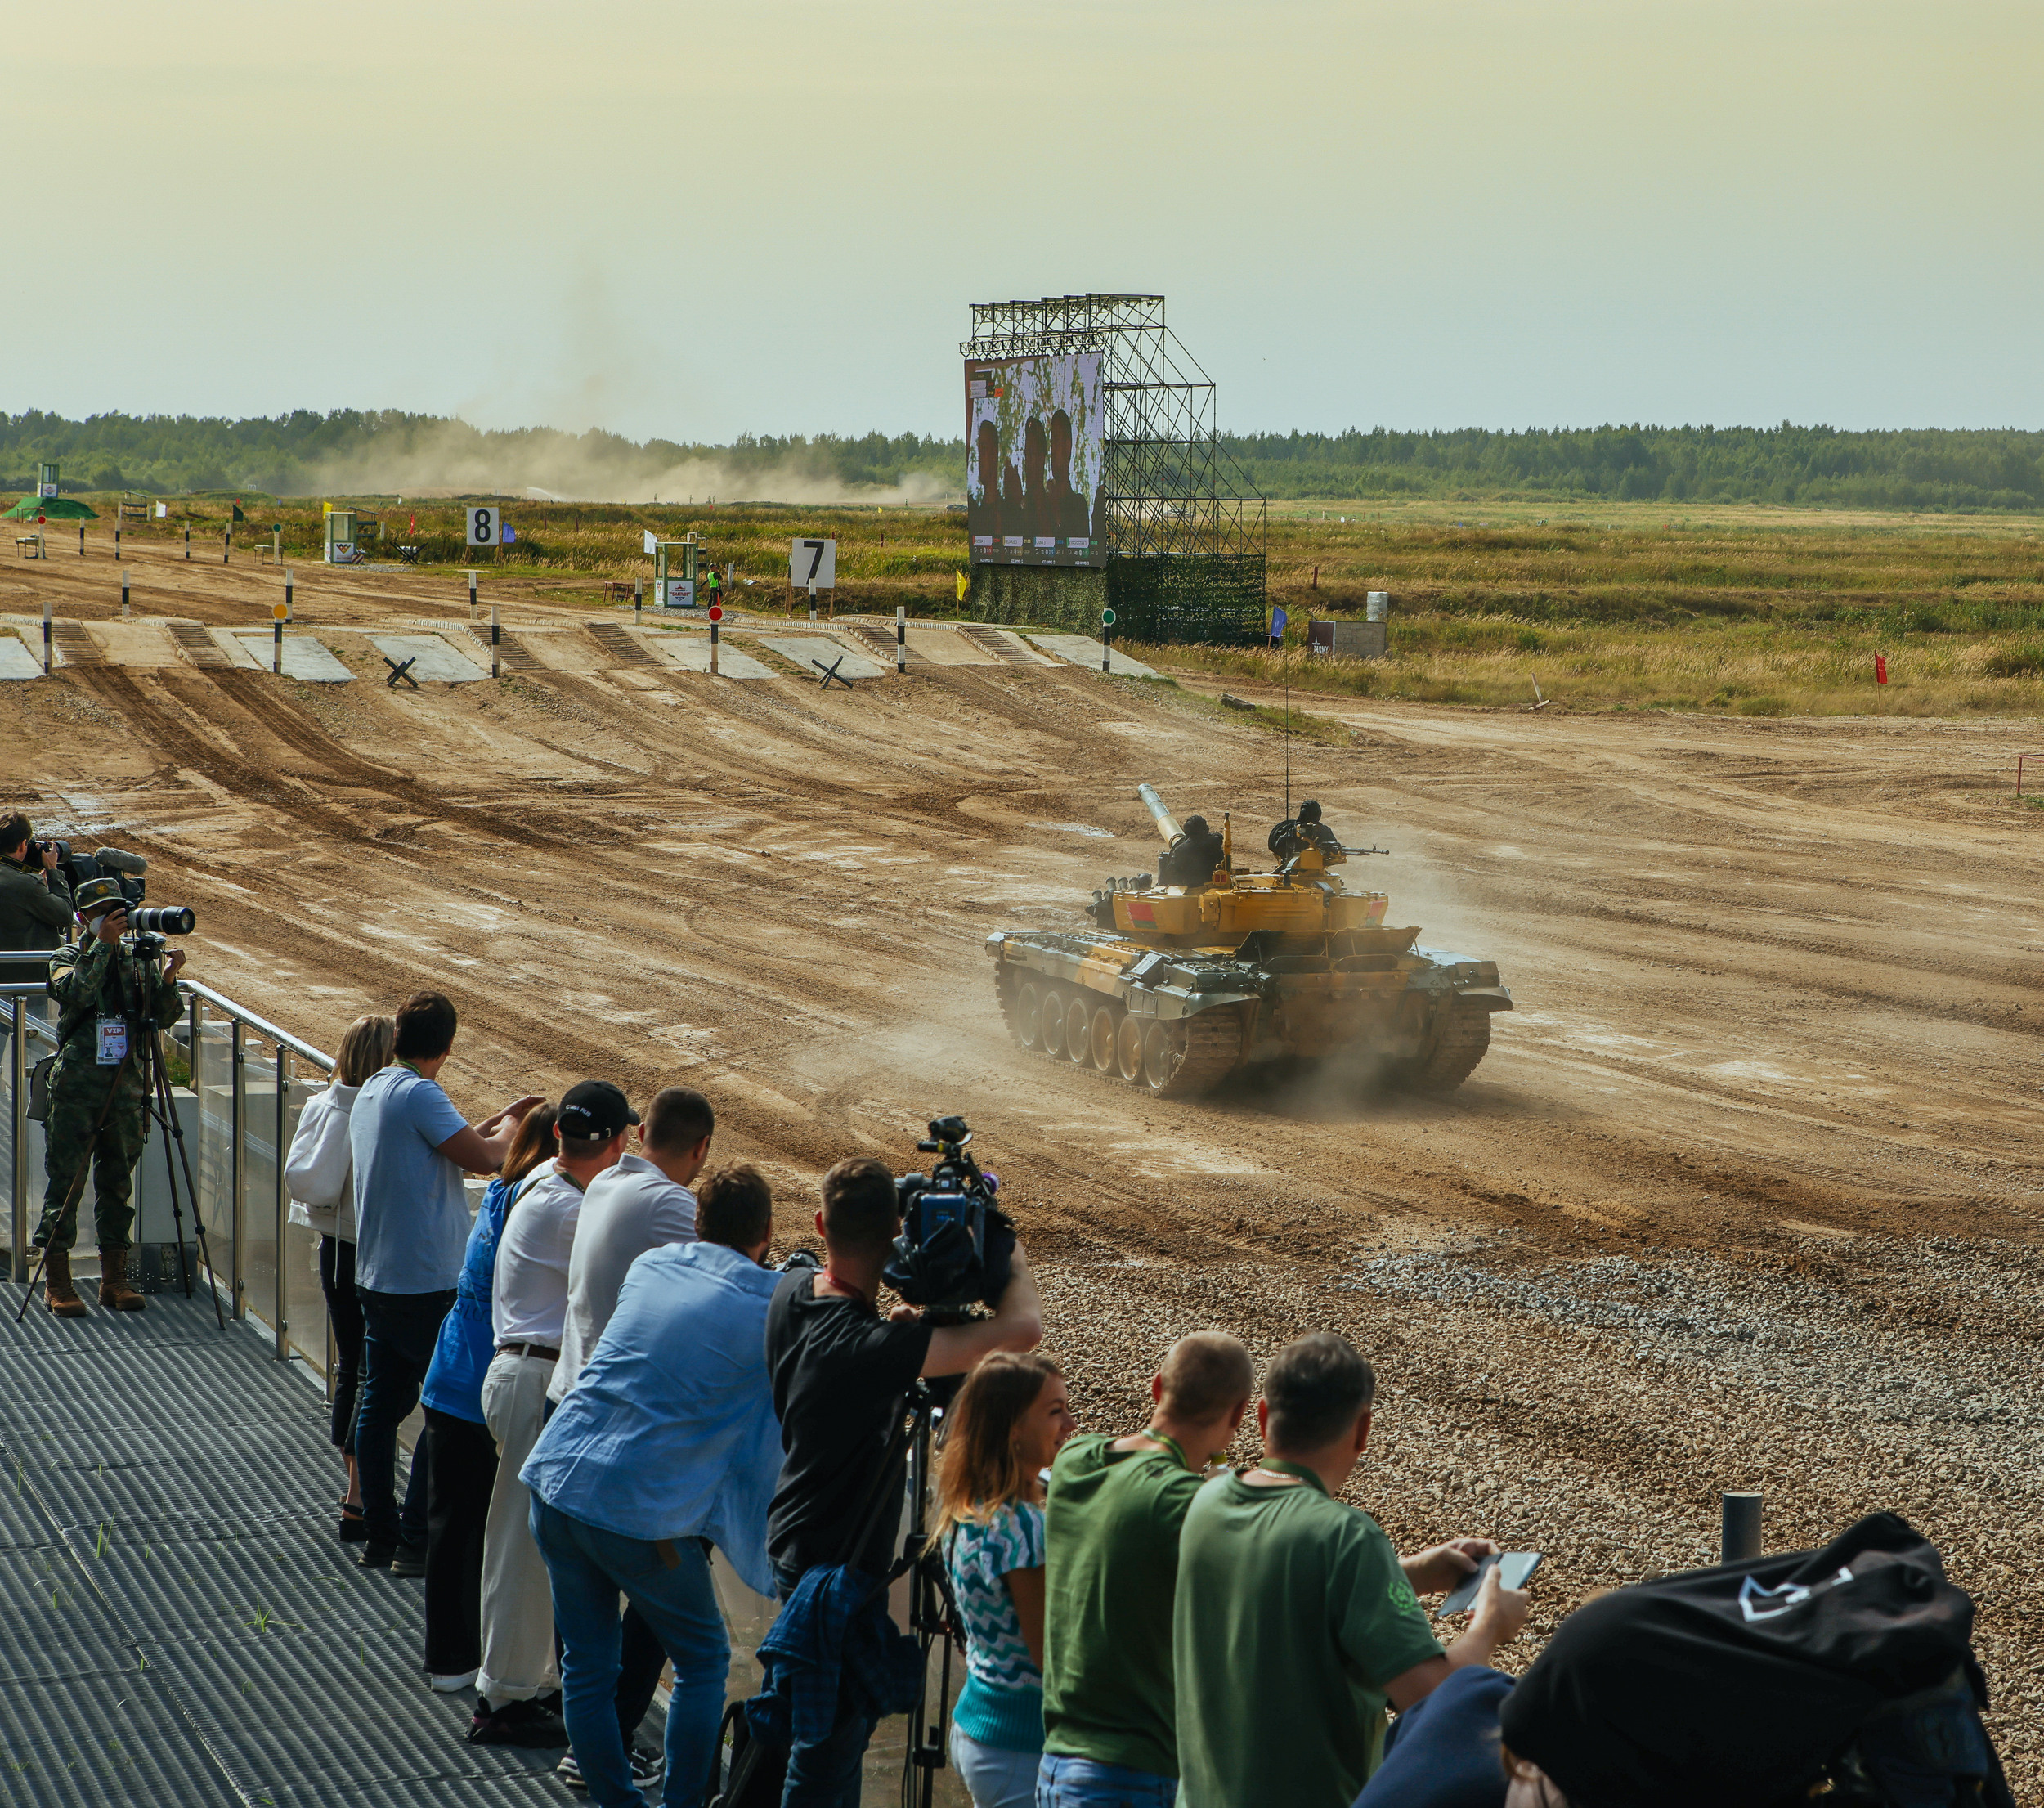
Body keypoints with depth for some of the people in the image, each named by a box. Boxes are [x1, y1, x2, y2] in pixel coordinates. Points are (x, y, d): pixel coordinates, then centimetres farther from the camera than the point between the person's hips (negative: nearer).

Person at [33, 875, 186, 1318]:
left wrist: (166, 980, -13)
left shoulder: (139, 961, 10)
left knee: (118, 1182, 7)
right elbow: (74, 992, -19)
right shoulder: (69, 958, 3)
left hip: (126, 1088, 3)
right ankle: (56, 1281, 3)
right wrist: (103, 946, -20)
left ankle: (115, 1279, 14)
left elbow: (163, 1019, 3)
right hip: (77, 1087, -3)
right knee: (65, 1181, -2)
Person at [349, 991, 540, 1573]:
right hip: (427, 1285, -9)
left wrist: (497, 1120, 26)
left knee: (381, 1405, 12)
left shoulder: (371, 1091, 11)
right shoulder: (419, 1094, -17)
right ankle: (417, 1541, -1)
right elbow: (484, 1158, -21)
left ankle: (380, 1536, 18)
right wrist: (510, 1128, -1)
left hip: (375, 1279, 9)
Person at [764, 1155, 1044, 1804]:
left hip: (794, 1546, 9)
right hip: (834, 1571, -9)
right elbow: (1021, 1329, -36)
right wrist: (1011, 1252, -17)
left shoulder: (793, 1291, -8)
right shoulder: (861, 1347, -33)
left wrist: (894, 1321, -4)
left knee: (849, 1714, 24)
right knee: (827, 1748, 4)